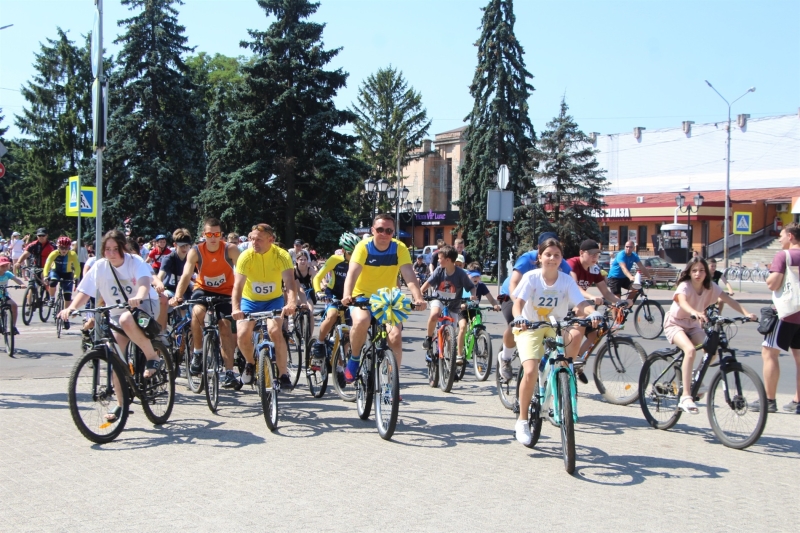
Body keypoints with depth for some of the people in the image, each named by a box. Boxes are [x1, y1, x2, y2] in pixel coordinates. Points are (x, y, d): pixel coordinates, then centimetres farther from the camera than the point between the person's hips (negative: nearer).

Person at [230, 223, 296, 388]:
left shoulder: (281, 255, -21)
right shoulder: (246, 256, -20)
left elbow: (289, 283, -33)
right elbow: (238, 285, -29)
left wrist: (291, 303, -52)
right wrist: (236, 309, -46)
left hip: (273, 300, -1)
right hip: (250, 300, 1)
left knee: (275, 332, -25)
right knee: (243, 335, -17)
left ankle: (284, 374, -11)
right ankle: (251, 363, 15)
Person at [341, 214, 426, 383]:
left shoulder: (400, 249, -11)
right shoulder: (363, 247, -16)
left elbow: (409, 276, -23)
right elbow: (352, 272, -30)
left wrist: (418, 298, -40)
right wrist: (347, 295, -48)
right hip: (362, 297, -2)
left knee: (396, 336, -17)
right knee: (361, 321, -33)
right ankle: (354, 360, -6)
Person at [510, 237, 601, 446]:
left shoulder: (567, 280, -8)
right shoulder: (531, 277, -12)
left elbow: (582, 304, -18)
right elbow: (518, 302, -22)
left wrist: (593, 312, -41)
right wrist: (518, 317, -44)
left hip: (556, 327, 2)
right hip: (530, 328, -2)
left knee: (576, 334, -32)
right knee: (530, 372, -22)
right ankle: (522, 420, -2)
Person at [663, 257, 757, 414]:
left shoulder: (711, 287, -5)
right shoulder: (685, 286, -21)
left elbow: (728, 300, -12)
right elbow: (682, 302, -41)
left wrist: (746, 313, -28)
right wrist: (696, 312, -62)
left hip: (693, 325, 6)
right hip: (675, 324, -6)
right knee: (690, 350, -33)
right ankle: (685, 396, -33)